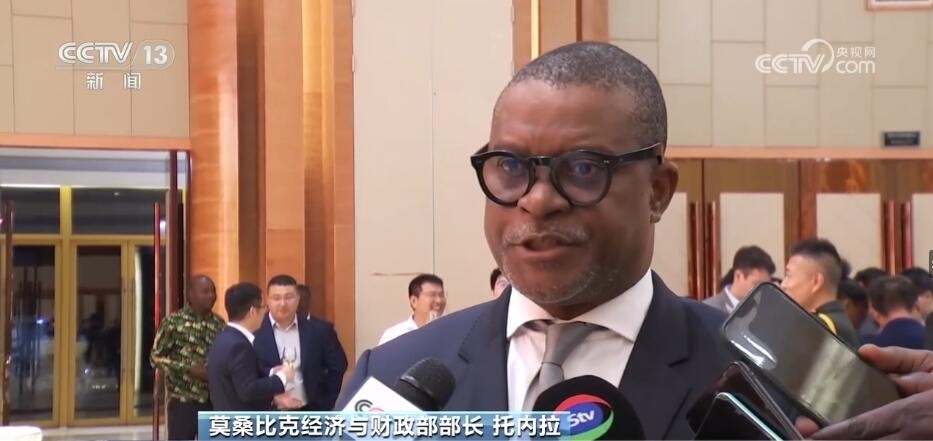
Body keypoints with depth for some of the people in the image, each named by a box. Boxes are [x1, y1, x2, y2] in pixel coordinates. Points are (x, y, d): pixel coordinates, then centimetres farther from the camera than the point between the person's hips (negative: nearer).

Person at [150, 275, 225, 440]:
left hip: (213, 400, 4)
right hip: (182, 400, -4)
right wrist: (189, 369, -17)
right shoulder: (173, 321, -6)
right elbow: (156, 356, -7)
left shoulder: (219, 323, 7)